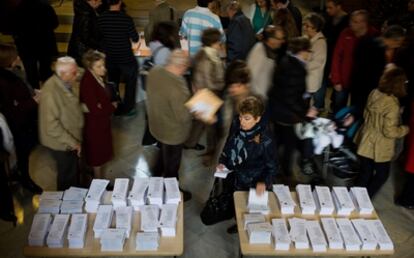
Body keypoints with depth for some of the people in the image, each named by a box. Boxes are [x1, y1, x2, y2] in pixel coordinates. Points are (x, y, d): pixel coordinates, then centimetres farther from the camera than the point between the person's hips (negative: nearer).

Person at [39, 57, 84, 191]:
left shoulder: (65, 84, 0)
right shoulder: (51, 91, -28)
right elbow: (52, 125, -28)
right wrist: (72, 142, -21)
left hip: (70, 139, 8)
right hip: (61, 143, -8)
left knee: (72, 172, 23)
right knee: (67, 175, 11)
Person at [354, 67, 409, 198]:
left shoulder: (374, 93, -5)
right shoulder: (392, 104, -27)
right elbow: (390, 131, -23)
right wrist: (406, 129, -7)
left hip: (366, 141, 7)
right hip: (380, 147, -7)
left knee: (365, 172, 22)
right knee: (382, 174, 17)